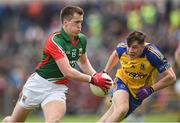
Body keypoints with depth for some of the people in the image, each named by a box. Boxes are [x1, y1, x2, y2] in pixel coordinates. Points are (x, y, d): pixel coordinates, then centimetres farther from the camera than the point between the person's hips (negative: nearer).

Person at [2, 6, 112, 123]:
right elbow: (67, 72, -29)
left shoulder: (82, 39, -1)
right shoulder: (55, 41, -24)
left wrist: (96, 75, 0)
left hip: (58, 88, 4)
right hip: (39, 84, -4)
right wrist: (92, 79, -25)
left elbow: (83, 62, 19)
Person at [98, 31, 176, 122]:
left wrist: (151, 89, -27)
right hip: (122, 82, 0)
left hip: (138, 91, 0)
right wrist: (105, 73, 12)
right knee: (122, 109, -30)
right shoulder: (122, 47, -18)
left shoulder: (152, 54, -28)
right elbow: (115, 54, 10)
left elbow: (171, 77, -24)